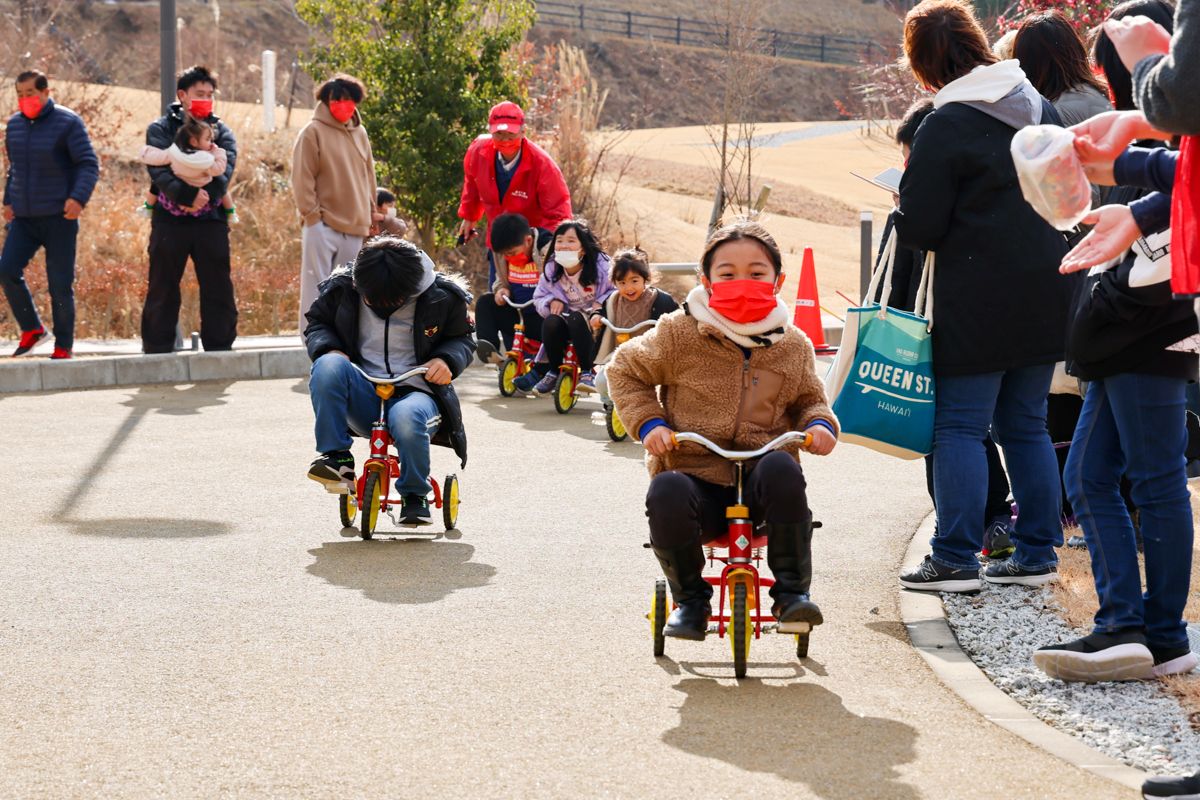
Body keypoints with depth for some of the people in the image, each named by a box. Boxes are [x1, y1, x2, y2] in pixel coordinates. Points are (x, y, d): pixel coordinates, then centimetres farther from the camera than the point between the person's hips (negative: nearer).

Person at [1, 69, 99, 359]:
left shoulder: (68, 122, -7)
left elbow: (89, 164, -9)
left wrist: (79, 197, -22)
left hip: (59, 217, -5)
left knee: (60, 283, -3)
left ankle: (63, 347, 8)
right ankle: (31, 329, 9)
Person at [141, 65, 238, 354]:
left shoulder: (220, 130, 13)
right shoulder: (161, 129, 6)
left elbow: (226, 167, -4)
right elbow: (158, 169, -10)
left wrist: (206, 196, -23)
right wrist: (187, 195, -26)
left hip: (211, 220, 2)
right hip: (170, 219, -2)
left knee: (218, 289, 2)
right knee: (162, 290, 2)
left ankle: (220, 349, 9)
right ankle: (156, 353, 7)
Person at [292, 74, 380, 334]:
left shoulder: (359, 134, 13)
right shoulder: (313, 132, -4)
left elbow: (368, 176, 20)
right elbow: (302, 179, -7)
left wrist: (371, 213, 16)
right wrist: (312, 215, -13)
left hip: (354, 226, 6)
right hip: (323, 225, -6)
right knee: (317, 285, -5)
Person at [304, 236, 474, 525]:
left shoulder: (443, 296, -3)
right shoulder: (342, 287, -1)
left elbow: (462, 338, 13)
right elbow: (317, 324, 14)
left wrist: (447, 360, -10)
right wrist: (328, 349, -9)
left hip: (415, 391, -1)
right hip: (363, 395, 1)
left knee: (407, 418, -40)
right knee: (328, 366, -32)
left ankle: (415, 495, -10)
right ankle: (336, 458, -24)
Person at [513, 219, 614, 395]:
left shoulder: (601, 264, -13)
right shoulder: (551, 269, -1)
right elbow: (539, 297, 9)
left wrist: (599, 304, -23)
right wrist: (552, 301, -13)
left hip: (594, 321, -4)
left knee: (576, 319, -36)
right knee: (551, 322, -29)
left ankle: (587, 373, -28)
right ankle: (553, 372, -11)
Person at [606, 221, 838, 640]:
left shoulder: (793, 346, 8)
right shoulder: (680, 334, 0)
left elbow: (809, 400, 23)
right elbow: (626, 370, 13)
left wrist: (819, 424, -2)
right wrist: (648, 422, -3)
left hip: (759, 485, 1)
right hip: (695, 474, -1)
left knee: (782, 469, -35)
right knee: (666, 494, -37)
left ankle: (793, 591, -20)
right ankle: (690, 598, -10)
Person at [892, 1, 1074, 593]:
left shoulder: (943, 129, -13)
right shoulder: (1041, 111, 9)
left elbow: (920, 229, -12)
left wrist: (903, 210, 9)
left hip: (978, 305, -7)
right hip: (1044, 298, 7)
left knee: (959, 427, -1)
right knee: (1025, 424, 13)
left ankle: (955, 560, -4)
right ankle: (1037, 554, 14)